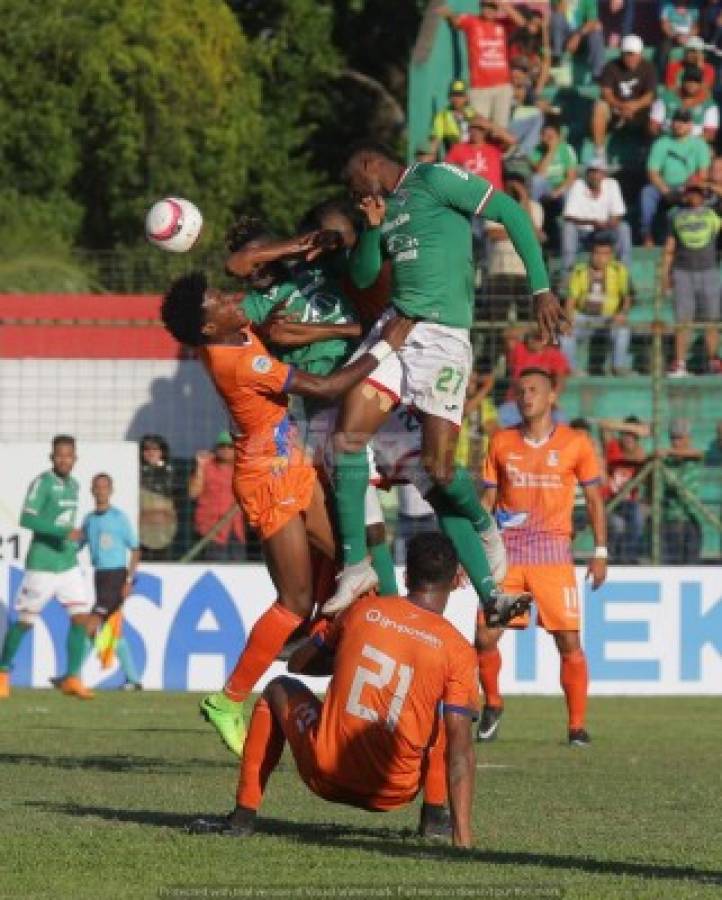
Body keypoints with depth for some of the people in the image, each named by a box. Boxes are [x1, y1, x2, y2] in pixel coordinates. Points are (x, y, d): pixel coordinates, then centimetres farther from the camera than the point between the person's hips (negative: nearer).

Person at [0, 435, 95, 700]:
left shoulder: (73, 485, 11)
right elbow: (27, 519, -22)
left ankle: (72, 679, -4)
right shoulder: (42, 483, -12)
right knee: (24, 621, 3)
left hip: (68, 566, 6)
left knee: (81, 617, -6)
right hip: (42, 566, -6)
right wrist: (63, 531, -29)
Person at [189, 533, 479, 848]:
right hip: (392, 792, 0)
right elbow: (460, 748, -9)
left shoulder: (364, 610, 3)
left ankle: (243, 817, 24)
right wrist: (462, 838, -11)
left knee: (279, 690, 29)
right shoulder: (458, 650, -5)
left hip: (326, 773, 0)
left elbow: (298, 663, 18)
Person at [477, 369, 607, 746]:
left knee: (569, 640, -7)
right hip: (507, 551, 2)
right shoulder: (501, 442, 7)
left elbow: (594, 499, 7)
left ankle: (577, 725, 3)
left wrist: (600, 552, 0)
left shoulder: (576, 443, 1)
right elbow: (487, 499, 12)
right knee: (485, 636, -5)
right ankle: (492, 705, 20)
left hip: (553, 552, -2)